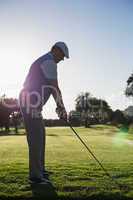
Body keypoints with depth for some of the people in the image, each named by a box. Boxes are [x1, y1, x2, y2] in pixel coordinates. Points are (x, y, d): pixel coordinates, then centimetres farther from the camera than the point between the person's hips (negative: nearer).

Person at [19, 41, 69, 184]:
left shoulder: (44, 61, 23)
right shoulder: (49, 62, -10)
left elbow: (51, 87, 22)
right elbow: (55, 88, -13)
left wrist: (59, 107, 18)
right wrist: (62, 108, -5)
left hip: (32, 103, 11)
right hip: (30, 103, -11)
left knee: (40, 136, 14)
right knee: (36, 138, -9)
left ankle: (39, 169, 22)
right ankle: (35, 175, -3)